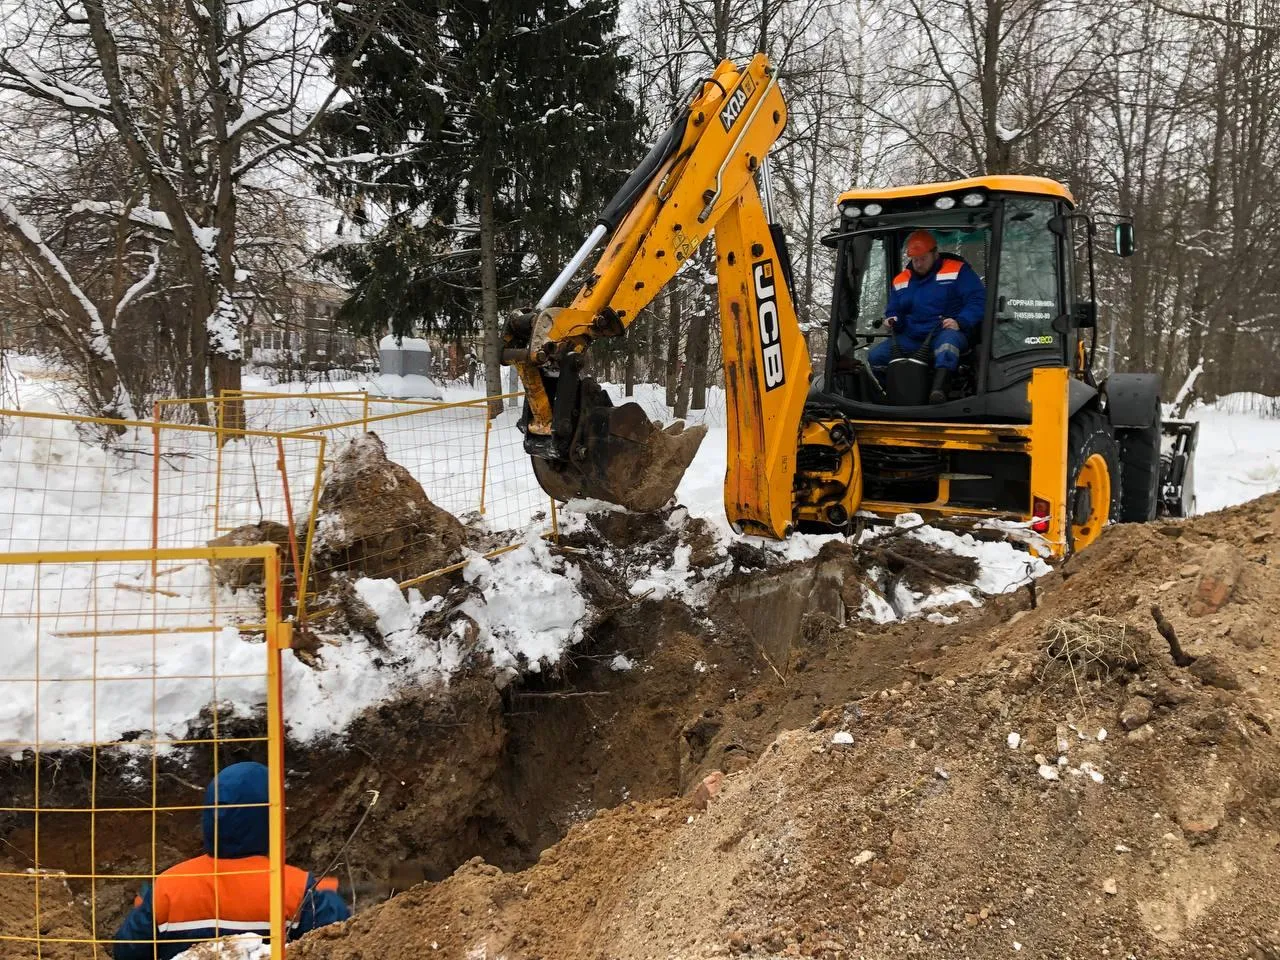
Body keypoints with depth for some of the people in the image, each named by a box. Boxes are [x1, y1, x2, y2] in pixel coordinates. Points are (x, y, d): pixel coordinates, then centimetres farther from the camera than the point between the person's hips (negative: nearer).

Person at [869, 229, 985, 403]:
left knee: (948, 338, -43)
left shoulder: (958, 271, 0)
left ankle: (939, 387, -61)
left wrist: (960, 322, -23)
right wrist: (892, 321, 3)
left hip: (949, 333, -5)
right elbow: (893, 311, 28)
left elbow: (978, 300, -7)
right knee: (876, 356, -17)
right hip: (911, 339, 5)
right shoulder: (900, 281, 17)